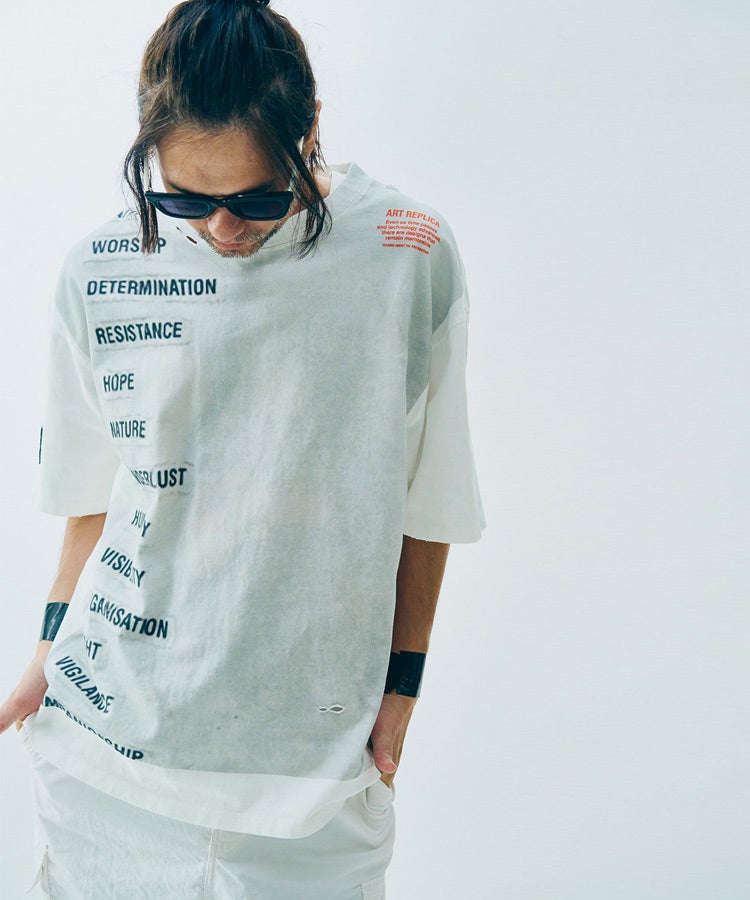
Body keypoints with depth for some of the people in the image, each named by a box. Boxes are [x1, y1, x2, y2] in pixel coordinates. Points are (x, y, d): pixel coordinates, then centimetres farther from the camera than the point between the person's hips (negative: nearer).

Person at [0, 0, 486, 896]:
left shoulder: (409, 256, -7)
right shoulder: (99, 272, -2)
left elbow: (426, 498, 0)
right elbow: (95, 487, 9)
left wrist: (400, 684, 4)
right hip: (109, 719, 2)